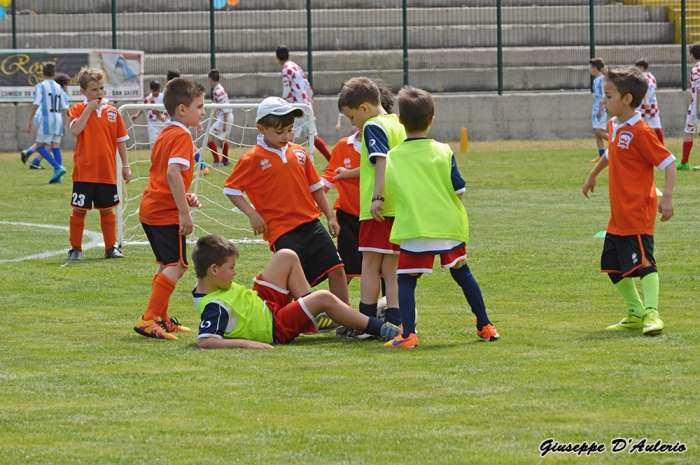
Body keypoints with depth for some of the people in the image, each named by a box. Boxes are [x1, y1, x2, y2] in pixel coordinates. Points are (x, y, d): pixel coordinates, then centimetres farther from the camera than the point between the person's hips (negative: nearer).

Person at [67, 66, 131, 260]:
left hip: (107, 172, 2)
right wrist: (89, 109, -19)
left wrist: (125, 165, 8)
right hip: (84, 171, -2)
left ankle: (111, 247, 19)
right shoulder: (78, 110, -2)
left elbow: (121, 140, 10)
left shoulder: (112, 112, 5)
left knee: (107, 210, 10)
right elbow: (75, 130, -21)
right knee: (79, 210, 2)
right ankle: (75, 248, 11)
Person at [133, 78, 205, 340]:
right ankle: (149, 320, -18)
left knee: (167, 265, 20)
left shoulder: (164, 135, 17)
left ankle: (161, 319, 28)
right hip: (166, 212, -10)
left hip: (149, 209, 10)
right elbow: (173, 173, -25)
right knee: (177, 265, -11)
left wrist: (184, 197, 11)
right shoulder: (182, 136, -13)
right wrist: (185, 212, -25)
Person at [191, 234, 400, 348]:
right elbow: (204, 341, -42)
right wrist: (246, 342, -42)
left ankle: (315, 316, 15)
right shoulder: (215, 307, -32)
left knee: (286, 256, 7)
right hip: (274, 328, -10)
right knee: (324, 298, -17)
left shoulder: (205, 286, -5)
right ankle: (382, 330, -3)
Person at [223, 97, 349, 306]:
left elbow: (315, 187, 17)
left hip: (311, 223, 5)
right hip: (281, 230, -5)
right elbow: (231, 189, 0)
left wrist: (330, 217, 13)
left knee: (337, 270, 2)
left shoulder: (299, 153, 9)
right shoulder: (253, 159, -5)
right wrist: (252, 213, -11)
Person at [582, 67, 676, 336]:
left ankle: (651, 313, -20)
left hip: (638, 213, -10)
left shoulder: (641, 132, -17)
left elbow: (668, 163, -18)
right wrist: (593, 175, 42)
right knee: (613, 265, 14)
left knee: (643, 261, -17)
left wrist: (667, 198, -27)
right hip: (618, 215, 10)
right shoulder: (613, 126, 9)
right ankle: (636, 314, 24)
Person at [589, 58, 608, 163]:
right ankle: (601, 155, 6)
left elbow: (604, 96, -18)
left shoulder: (602, 79, -14)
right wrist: (593, 110, 21)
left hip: (602, 110, -9)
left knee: (599, 131, -15)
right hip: (596, 109, 9)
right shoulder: (595, 80, 14)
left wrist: (600, 110, -20)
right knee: (596, 132, 5)